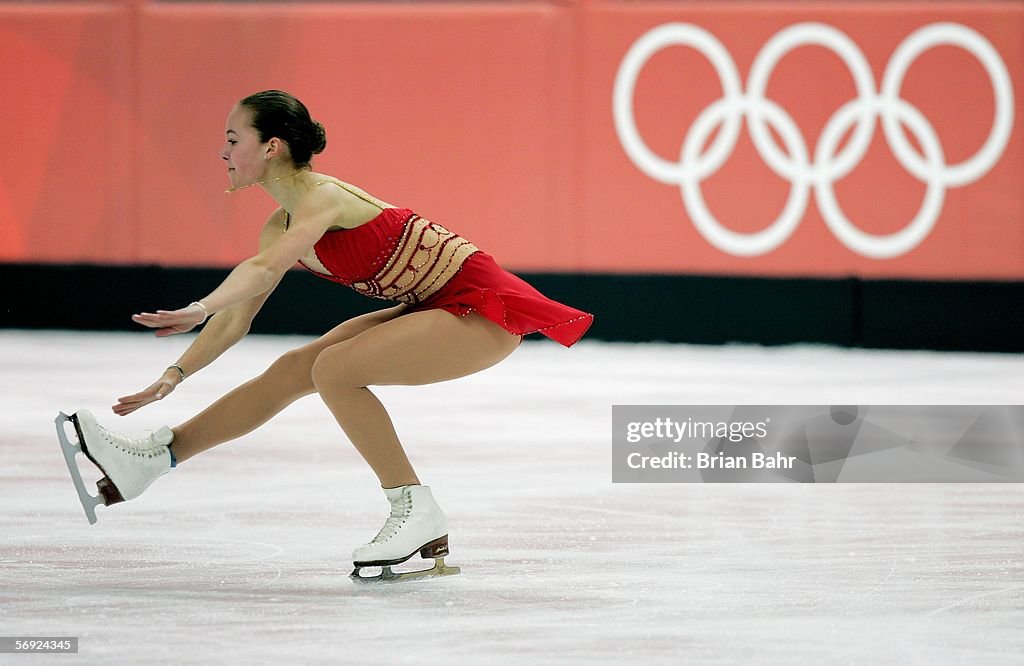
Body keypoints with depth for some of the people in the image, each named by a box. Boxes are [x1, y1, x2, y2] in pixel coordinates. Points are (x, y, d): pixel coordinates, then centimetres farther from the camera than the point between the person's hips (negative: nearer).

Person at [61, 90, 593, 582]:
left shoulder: (323, 199, -21)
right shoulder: (281, 225, 7)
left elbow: (261, 270, -39)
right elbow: (238, 319, 11)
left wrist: (198, 310, -53)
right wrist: (176, 374, 1)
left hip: (483, 309, -9)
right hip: (435, 309, 9)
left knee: (334, 370, -21)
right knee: (294, 369, 5)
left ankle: (417, 513, -12)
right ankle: (155, 456, 8)